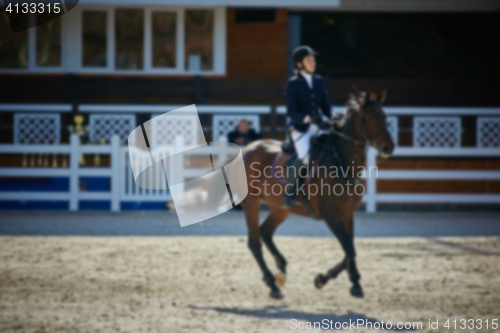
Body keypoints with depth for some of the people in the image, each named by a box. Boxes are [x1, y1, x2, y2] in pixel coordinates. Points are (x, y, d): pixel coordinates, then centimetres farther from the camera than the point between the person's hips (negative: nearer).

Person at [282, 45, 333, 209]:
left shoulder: (319, 81, 12)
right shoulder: (293, 84, -5)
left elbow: (326, 106, 15)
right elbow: (291, 112, -10)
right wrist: (307, 118, -28)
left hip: (318, 128, 6)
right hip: (299, 128, -6)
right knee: (305, 156, -30)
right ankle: (289, 194, -19)